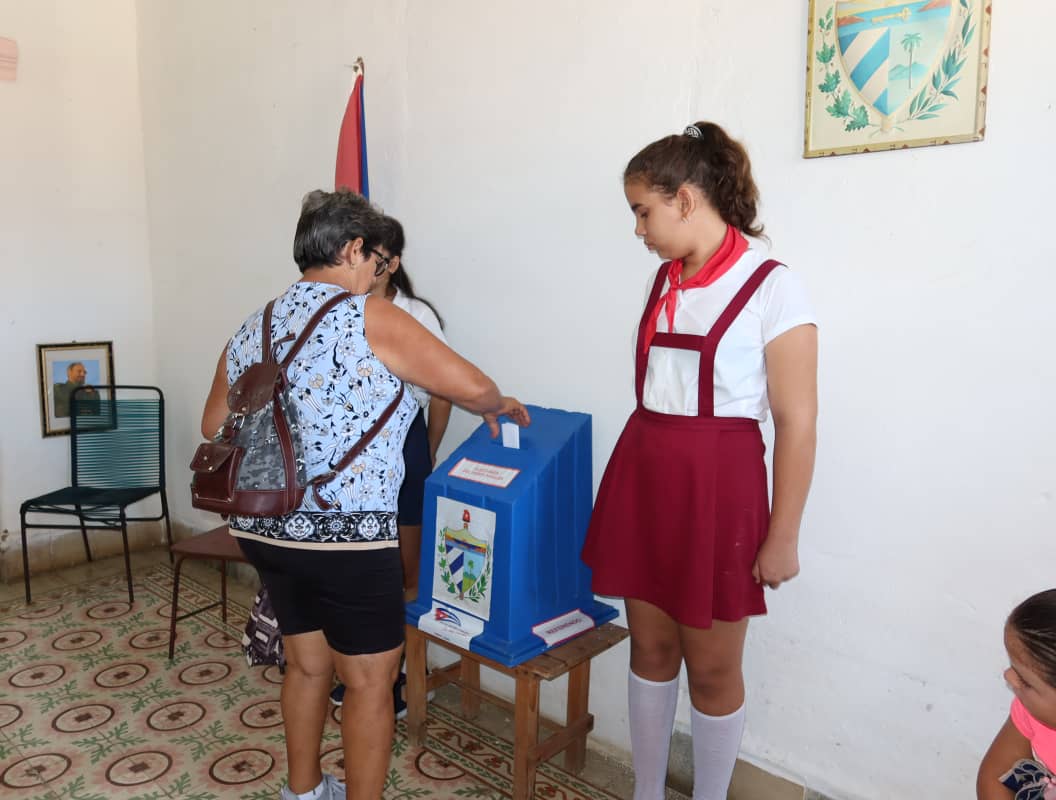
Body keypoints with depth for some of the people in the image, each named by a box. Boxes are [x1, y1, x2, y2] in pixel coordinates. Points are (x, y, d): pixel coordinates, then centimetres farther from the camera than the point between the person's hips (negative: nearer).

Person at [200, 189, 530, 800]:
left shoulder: (253, 329, 9)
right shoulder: (369, 318, -12)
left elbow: (215, 427, 17)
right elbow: (471, 386, -13)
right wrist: (497, 407, 8)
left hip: (264, 529, 8)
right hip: (346, 535, -8)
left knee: (307, 664, 23)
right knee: (370, 682, 9)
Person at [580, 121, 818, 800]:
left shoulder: (773, 288, -12)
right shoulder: (665, 282, 8)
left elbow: (797, 423, -12)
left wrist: (783, 537, -10)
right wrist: (636, 474, 16)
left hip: (717, 487, -6)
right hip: (643, 477, 6)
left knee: (712, 666, 9)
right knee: (650, 647, 16)